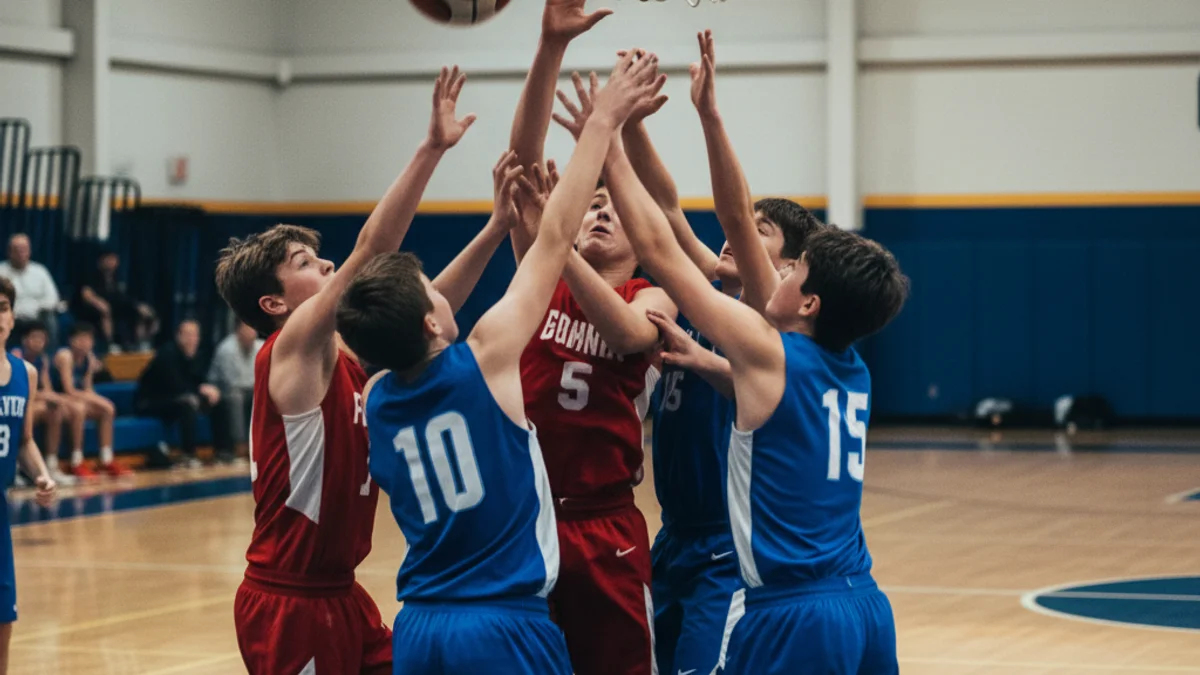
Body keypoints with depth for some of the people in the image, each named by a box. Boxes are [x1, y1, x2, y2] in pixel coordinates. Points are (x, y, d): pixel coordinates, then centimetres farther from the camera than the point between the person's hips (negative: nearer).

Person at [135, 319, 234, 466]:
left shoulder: (195, 355, 3)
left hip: (176, 399, 9)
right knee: (188, 403, -36)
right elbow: (174, 387, -28)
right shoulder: (167, 354, -21)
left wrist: (210, 390, -18)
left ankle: (224, 453, -3)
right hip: (150, 403, -9)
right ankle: (189, 456, -33)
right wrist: (202, 390, -22)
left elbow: (200, 382, 6)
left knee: (219, 402, 0)